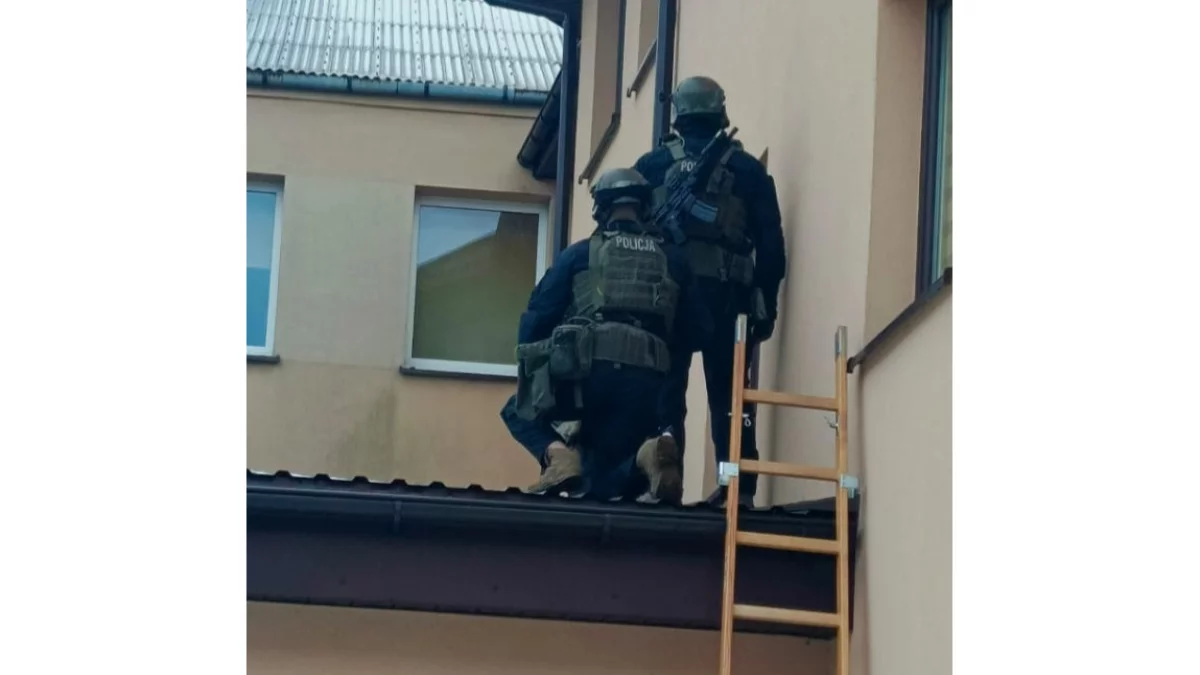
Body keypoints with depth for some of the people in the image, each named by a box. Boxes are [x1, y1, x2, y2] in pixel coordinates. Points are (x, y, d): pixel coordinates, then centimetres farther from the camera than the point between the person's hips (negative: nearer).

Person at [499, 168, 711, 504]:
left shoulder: (578, 254, 15)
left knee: (518, 412, 27)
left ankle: (558, 456, -7)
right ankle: (647, 455, -21)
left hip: (587, 369, -2)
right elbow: (697, 331, 19)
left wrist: (528, 374, 22)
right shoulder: (673, 260, 22)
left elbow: (537, 318, 10)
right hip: (645, 382, 2)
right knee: (603, 482, 14)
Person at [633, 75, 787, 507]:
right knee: (728, 394, 2)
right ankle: (740, 489, -4)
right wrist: (767, 306, 10)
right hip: (726, 294, 0)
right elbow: (771, 246, 6)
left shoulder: (651, 165, 9)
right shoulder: (748, 170, 9)